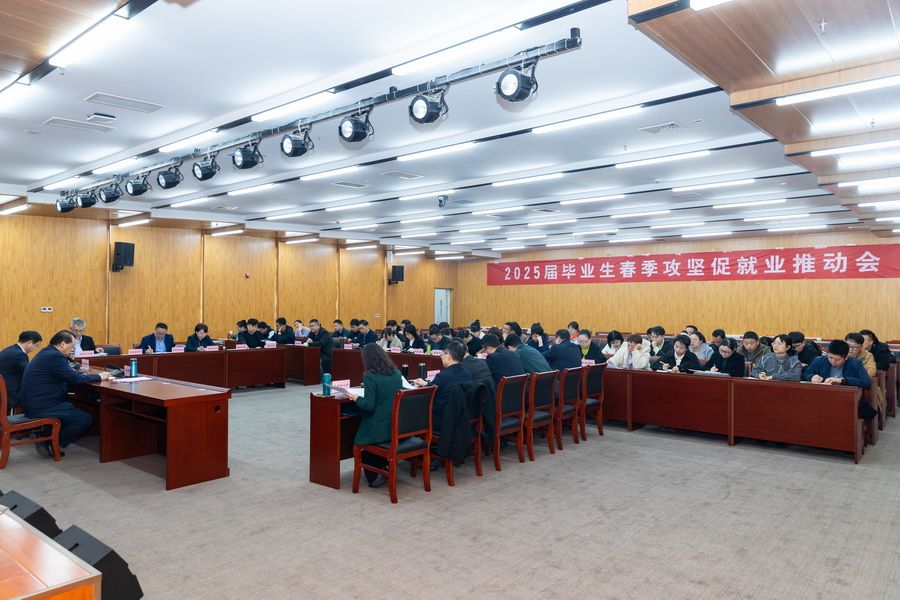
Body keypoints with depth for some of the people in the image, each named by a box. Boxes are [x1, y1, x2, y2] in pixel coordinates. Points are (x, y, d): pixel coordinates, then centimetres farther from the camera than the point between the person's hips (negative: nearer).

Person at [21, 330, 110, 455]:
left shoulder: (47, 353, 12)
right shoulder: (54, 356, -19)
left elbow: (69, 375, 18)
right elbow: (75, 378, -18)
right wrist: (99, 376, -7)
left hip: (35, 402, 10)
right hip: (42, 406, -10)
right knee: (86, 420, -7)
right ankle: (50, 444, 0)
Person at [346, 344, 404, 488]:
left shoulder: (370, 376, -16)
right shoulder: (396, 373, 3)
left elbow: (369, 405, -18)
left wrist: (355, 398, 0)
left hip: (378, 429, -6)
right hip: (397, 427, 6)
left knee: (361, 442, 23)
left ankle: (374, 476, 15)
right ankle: (387, 462, 20)